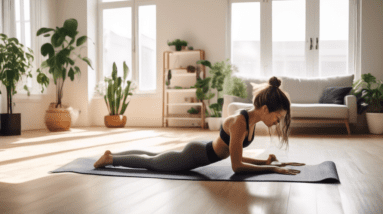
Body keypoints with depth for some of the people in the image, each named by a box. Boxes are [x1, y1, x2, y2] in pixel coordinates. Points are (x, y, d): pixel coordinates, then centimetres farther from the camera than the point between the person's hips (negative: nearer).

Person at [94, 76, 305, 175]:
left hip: (201, 150, 9)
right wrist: (272, 168, -28)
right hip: (195, 156, -9)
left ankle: (112, 155, 43)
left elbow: (236, 156, 5)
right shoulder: (239, 122, -33)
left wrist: (266, 162, -4)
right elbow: (236, 166, -29)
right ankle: (110, 158, 32)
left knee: (153, 159, 26)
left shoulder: (251, 120, -5)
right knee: (150, 162, 13)